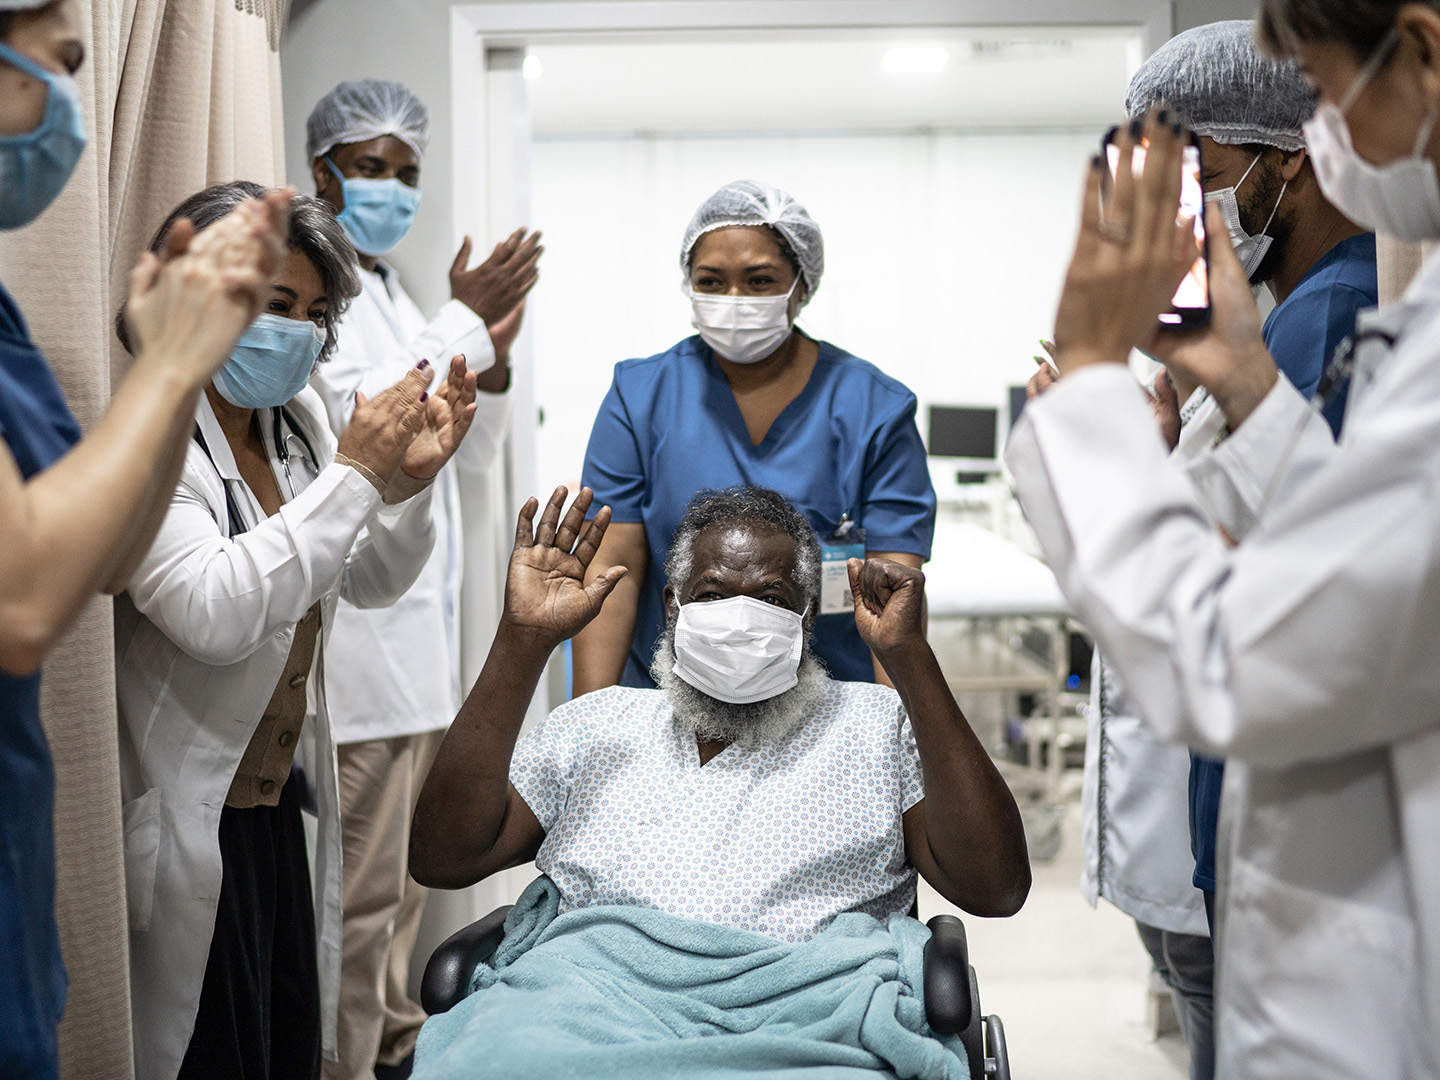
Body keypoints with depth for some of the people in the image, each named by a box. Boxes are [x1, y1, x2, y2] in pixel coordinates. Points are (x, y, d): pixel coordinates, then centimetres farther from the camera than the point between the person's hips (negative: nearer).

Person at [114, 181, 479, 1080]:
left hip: (277, 800, 8)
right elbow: (214, 614, -30)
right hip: (188, 826, -8)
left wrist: (411, 480, -6)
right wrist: (353, 474, -26)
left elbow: (370, 583, 13)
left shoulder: (296, 419, 6)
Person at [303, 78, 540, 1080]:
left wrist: (492, 361, 1)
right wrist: (463, 322, -15)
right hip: (359, 643, -9)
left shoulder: (401, 298, 19)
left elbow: (470, 456, 19)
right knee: (359, 891, -5)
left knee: (404, 870, 19)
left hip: (422, 633, 9)